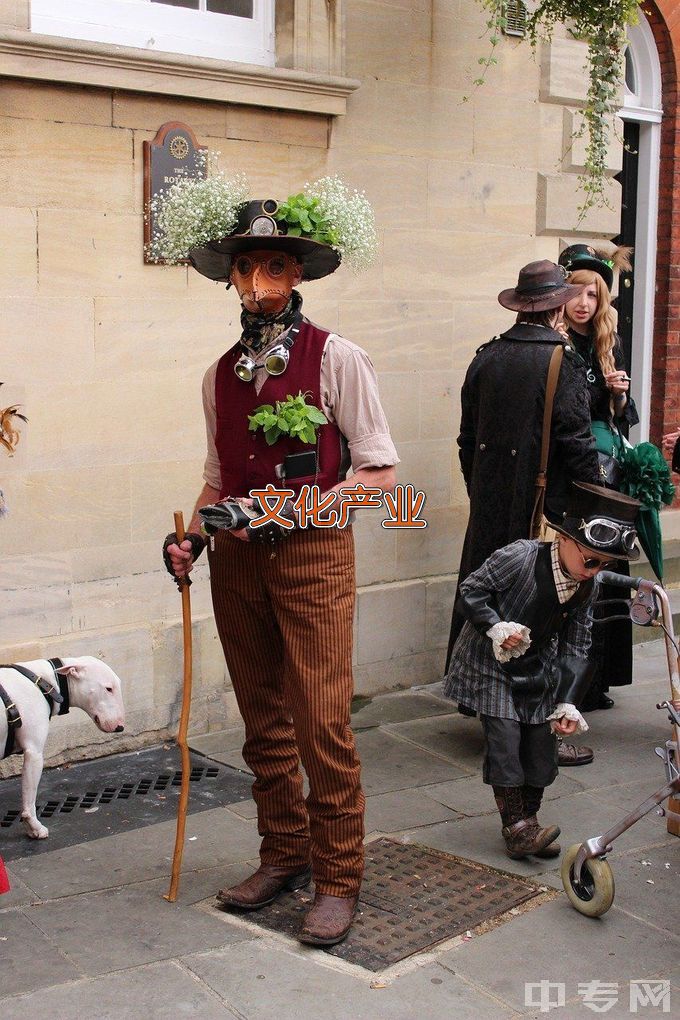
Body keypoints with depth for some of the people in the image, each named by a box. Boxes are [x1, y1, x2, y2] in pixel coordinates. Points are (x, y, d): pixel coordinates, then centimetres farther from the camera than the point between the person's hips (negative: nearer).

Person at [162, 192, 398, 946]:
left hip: (312, 554, -5)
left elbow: (380, 473, -5)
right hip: (237, 560, 5)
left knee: (321, 724, -7)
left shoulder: (335, 359, -3)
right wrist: (192, 534, 2)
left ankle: (338, 880, 6)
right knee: (263, 723, 12)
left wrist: (294, 509, -15)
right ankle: (284, 858, 26)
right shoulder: (221, 374, 11)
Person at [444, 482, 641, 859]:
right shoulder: (519, 557, -25)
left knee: (542, 742, 5)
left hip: (538, 671, 6)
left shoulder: (588, 586, -5)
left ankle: (528, 819, 22)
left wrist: (567, 703, -4)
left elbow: (575, 647, 1)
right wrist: (496, 626, -28)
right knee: (505, 740, -11)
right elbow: (470, 590, -16)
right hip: (492, 664, -6)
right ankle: (516, 827, -3)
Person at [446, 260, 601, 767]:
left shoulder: (485, 358, 4)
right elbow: (577, 445, -14)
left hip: (489, 508, 6)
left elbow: (468, 439, 10)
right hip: (545, 510, -5)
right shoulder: (563, 362, -13)